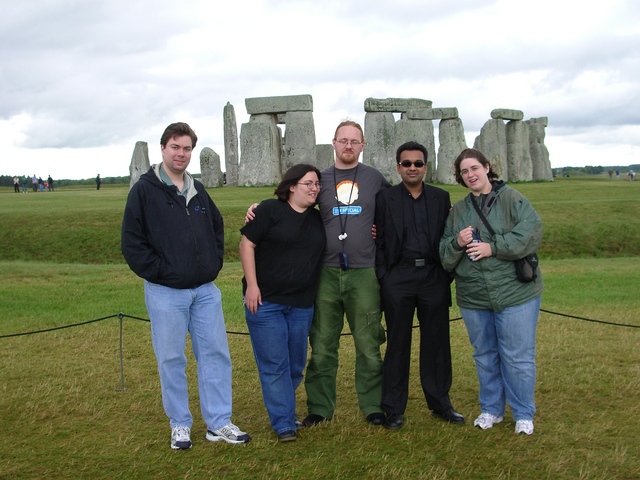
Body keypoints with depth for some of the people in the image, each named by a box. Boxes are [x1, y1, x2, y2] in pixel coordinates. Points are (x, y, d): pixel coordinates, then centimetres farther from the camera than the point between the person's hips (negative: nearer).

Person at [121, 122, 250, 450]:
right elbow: (132, 242, -8)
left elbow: (217, 228, 24)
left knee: (216, 354, 5)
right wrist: (157, 272, -13)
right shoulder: (144, 190, -5)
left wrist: (214, 263, 10)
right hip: (166, 292, -5)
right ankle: (179, 426, 18)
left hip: (205, 290, 5)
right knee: (171, 359, 4)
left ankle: (219, 423, 15)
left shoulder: (198, 191, 12)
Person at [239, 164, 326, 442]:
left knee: (296, 365, 11)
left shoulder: (318, 219, 11)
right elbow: (247, 244, -8)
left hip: (302, 305, 6)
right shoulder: (269, 210, -6)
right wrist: (252, 285, -14)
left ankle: (281, 408, 30)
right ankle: (284, 424, 4)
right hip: (265, 301, -5)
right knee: (274, 365, -4)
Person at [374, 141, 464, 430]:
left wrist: (447, 274, 0)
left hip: (433, 277, 2)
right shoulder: (385, 198, 4)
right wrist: (383, 277, -6)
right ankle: (394, 409, 13)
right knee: (397, 343, 5)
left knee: (437, 342, 8)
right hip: (398, 278, -2)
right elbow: (379, 241, 1)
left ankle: (440, 403, 21)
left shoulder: (441, 198, 9)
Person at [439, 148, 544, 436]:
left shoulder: (512, 199, -4)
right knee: (485, 357, 16)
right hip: (473, 298, 5)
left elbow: (531, 232, -17)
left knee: (518, 357, 3)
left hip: (515, 293, -4)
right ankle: (491, 409, 32)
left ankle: (524, 414, 20)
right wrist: (457, 243, -13)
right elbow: (444, 257, 9)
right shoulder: (457, 211, 11)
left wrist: (493, 247, -20)